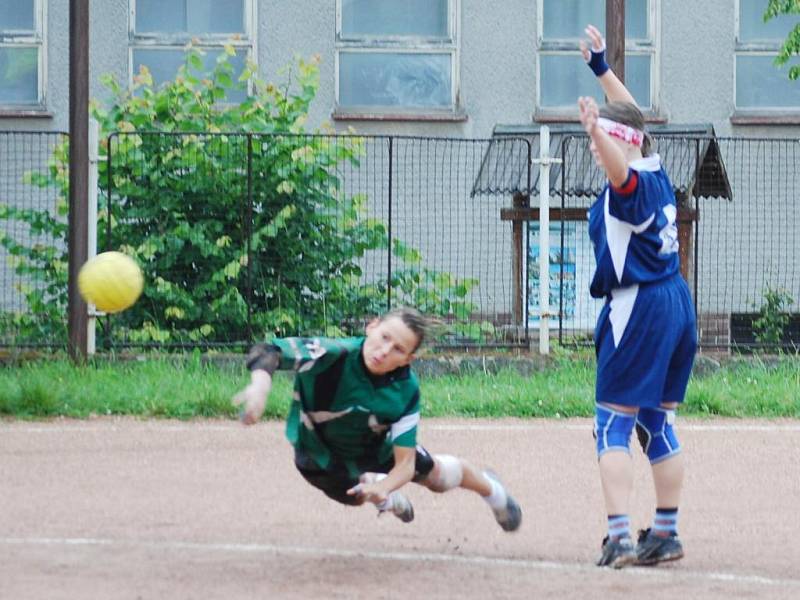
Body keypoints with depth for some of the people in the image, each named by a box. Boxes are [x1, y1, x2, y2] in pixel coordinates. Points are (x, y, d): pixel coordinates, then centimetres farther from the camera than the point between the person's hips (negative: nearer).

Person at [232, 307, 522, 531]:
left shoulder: (406, 389, -33)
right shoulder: (334, 355, -44)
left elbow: (404, 462, -31)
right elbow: (268, 352, -54)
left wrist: (382, 488, -53)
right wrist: (260, 386, -76)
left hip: (376, 447, 3)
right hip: (320, 455, -2)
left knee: (436, 474, 19)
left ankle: (488, 486, 55)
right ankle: (391, 500, 32)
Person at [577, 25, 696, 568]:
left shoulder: (634, 185, -15)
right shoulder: (657, 175, 9)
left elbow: (621, 171, -41)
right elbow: (631, 116, 25)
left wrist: (598, 129, -57)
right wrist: (601, 66, 32)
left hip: (637, 308, -9)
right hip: (676, 301, 9)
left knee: (613, 425, -7)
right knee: (658, 425, 15)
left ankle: (620, 536, -16)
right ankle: (666, 533, 18)